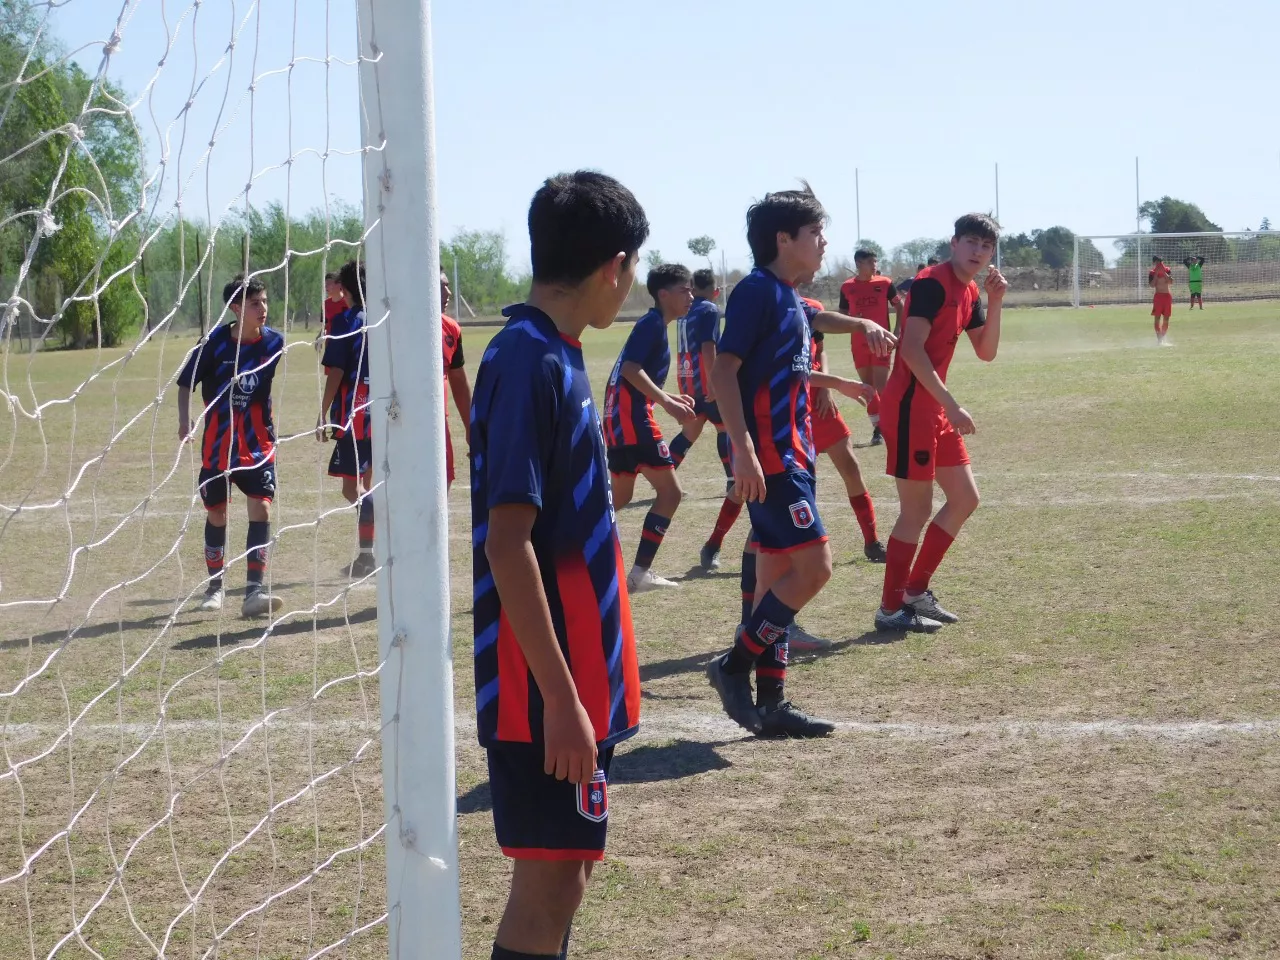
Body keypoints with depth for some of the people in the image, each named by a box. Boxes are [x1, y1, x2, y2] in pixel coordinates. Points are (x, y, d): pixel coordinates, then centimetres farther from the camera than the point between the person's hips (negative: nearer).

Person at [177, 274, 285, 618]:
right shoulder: (214, 343, -11)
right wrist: (185, 421, -14)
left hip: (258, 443, 0)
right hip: (217, 444, 0)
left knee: (260, 509, -13)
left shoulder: (274, 342, -6)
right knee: (216, 514, 10)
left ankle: (254, 590, -13)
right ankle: (214, 587, 27)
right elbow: (186, 382, -2)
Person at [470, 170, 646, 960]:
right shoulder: (529, 362, -18)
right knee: (552, 874, -3)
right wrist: (560, 695, -23)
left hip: (578, 671, 9)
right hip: (548, 685, -9)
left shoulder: (555, 354, 10)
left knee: (569, 861, 16)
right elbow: (506, 543, -22)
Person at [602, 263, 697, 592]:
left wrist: (670, 397, 20)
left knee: (621, 496, 20)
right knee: (670, 492, -9)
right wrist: (667, 402, -24)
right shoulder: (652, 324, -10)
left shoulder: (654, 325, 20)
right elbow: (630, 369, -22)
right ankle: (640, 572, -10)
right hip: (631, 416, -10)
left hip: (621, 417, 10)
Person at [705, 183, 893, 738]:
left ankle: (770, 704, 12)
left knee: (777, 578, 9)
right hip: (768, 456, -10)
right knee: (814, 566, -12)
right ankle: (736, 665, -2)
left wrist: (834, 383, 42)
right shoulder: (757, 290, -12)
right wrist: (743, 448, -27)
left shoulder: (790, 300, 15)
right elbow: (724, 370, -19)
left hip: (791, 454, 10)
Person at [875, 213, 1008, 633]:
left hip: (936, 409, 10)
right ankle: (891, 609, 7)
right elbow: (912, 350, -23)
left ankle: (915, 590, 22)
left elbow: (986, 351, 15)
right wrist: (952, 406, -23)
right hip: (909, 407, -10)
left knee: (965, 499, 14)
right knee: (916, 511, -4)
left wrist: (995, 303, 1)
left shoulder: (969, 293, 13)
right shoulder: (932, 283, -15)